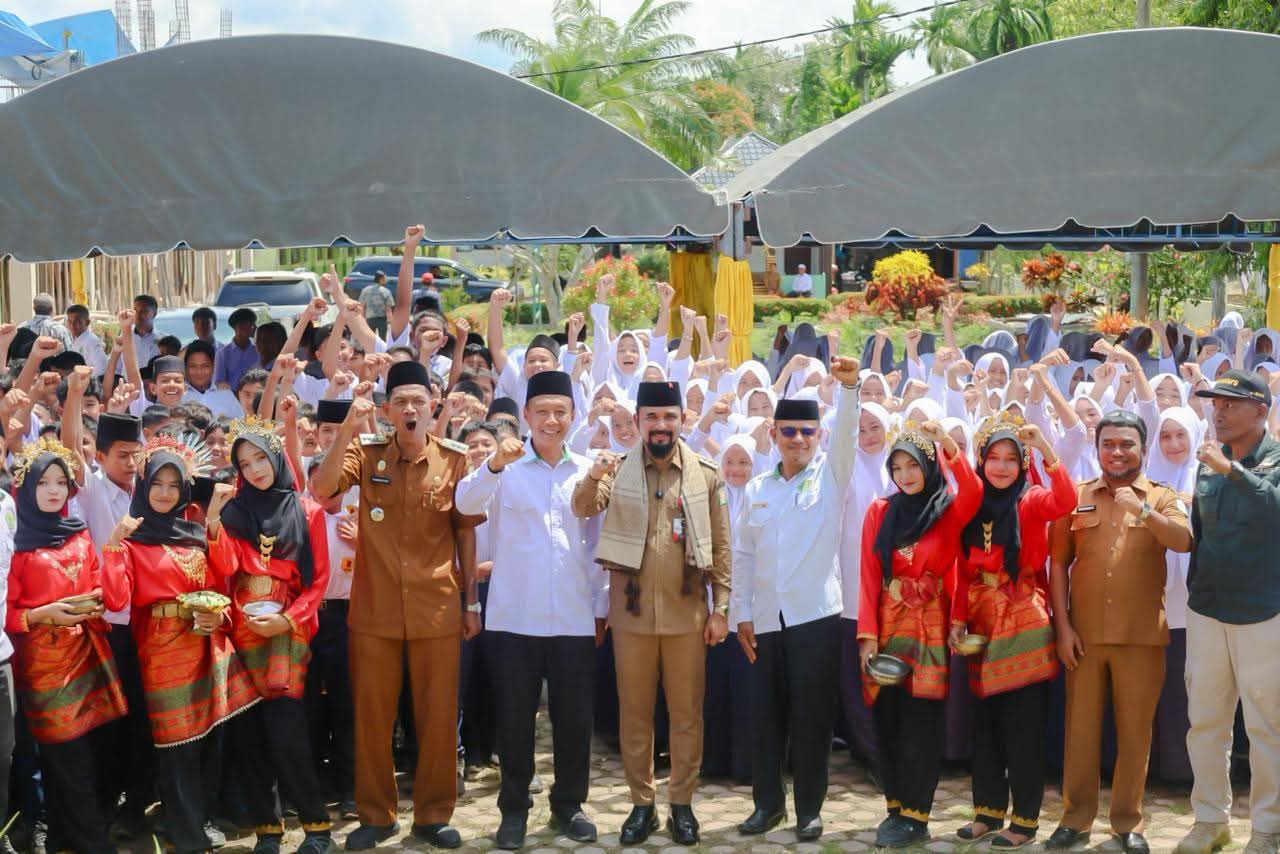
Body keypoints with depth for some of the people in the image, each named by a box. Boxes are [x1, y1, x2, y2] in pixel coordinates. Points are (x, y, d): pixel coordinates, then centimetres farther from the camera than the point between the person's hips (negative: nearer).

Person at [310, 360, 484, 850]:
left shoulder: (455, 459, 1)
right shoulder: (366, 455, 1)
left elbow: (465, 531, 7)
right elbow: (321, 488, -16)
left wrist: (472, 599, 6)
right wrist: (347, 431, -25)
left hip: (437, 607, 0)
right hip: (374, 608, 0)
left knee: (438, 716, 6)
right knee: (371, 714, 7)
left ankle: (434, 814, 20)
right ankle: (376, 814, 21)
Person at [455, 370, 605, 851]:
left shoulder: (588, 472, 7)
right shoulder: (505, 468, -1)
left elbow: (598, 545, 11)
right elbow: (466, 504, -20)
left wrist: (602, 607, 9)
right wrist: (494, 464, -37)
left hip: (575, 618, 2)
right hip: (514, 617, -2)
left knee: (574, 718, 8)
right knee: (515, 718, 6)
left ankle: (568, 805, 23)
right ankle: (514, 809, 18)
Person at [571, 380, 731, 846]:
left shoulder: (706, 474, 1)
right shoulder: (619, 470, 2)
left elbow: (721, 547, 3)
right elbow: (583, 508, -15)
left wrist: (721, 608, -2)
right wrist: (593, 475, -36)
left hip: (687, 614, 0)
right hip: (632, 612, 0)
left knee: (686, 713, 7)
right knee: (634, 713, 8)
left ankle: (682, 803, 18)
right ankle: (642, 803, 19)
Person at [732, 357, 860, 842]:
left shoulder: (830, 475, 2)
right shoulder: (757, 489, 10)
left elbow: (846, 432, -16)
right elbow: (743, 554, 11)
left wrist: (849, 387, -33)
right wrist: (743, 614, 6)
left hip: (816, 615, -3)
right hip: (766, 619, 3)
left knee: (812, 717, 1)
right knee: (767, 715, 9)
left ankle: (809, 808, 12)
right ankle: (768, 802, 22)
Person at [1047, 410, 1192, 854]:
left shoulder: (1162, 498, 4)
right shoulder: (1076, 497, 6)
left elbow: (1184, 541, -16)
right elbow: (1058, 563, 5)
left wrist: (1142, 511, -31)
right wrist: (1062, 626, -3)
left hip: (1141, 636, -1)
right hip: (1084, 634, 1)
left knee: (1135, 730, 5)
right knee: (1081, 727, 7)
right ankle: (1076, 817, 16)